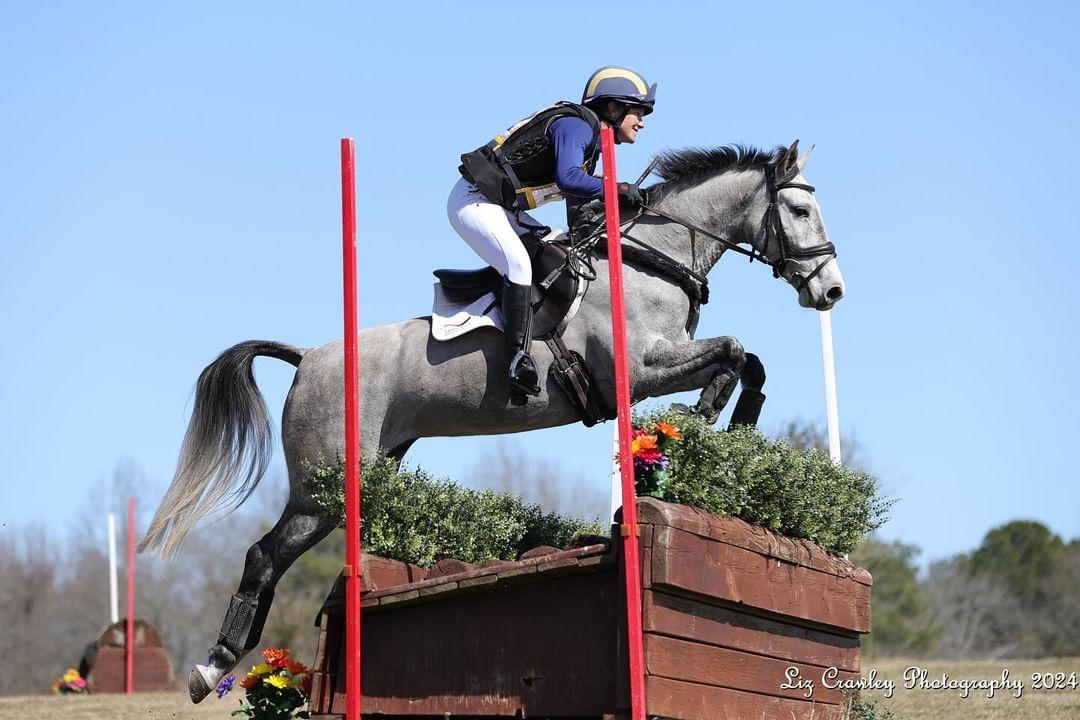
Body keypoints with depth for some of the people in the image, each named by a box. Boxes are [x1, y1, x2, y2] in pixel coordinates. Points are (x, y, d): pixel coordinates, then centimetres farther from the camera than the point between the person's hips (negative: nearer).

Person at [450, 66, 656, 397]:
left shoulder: (592, 144, 16)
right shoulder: (574, 126, -14)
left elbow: (579, 219, 20)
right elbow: (568, 178, -33)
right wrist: (618, 190, -24)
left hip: (500, 207, 11)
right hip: (474, 200, -11)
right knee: (520, 266, -25)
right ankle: (519, 359, -28)